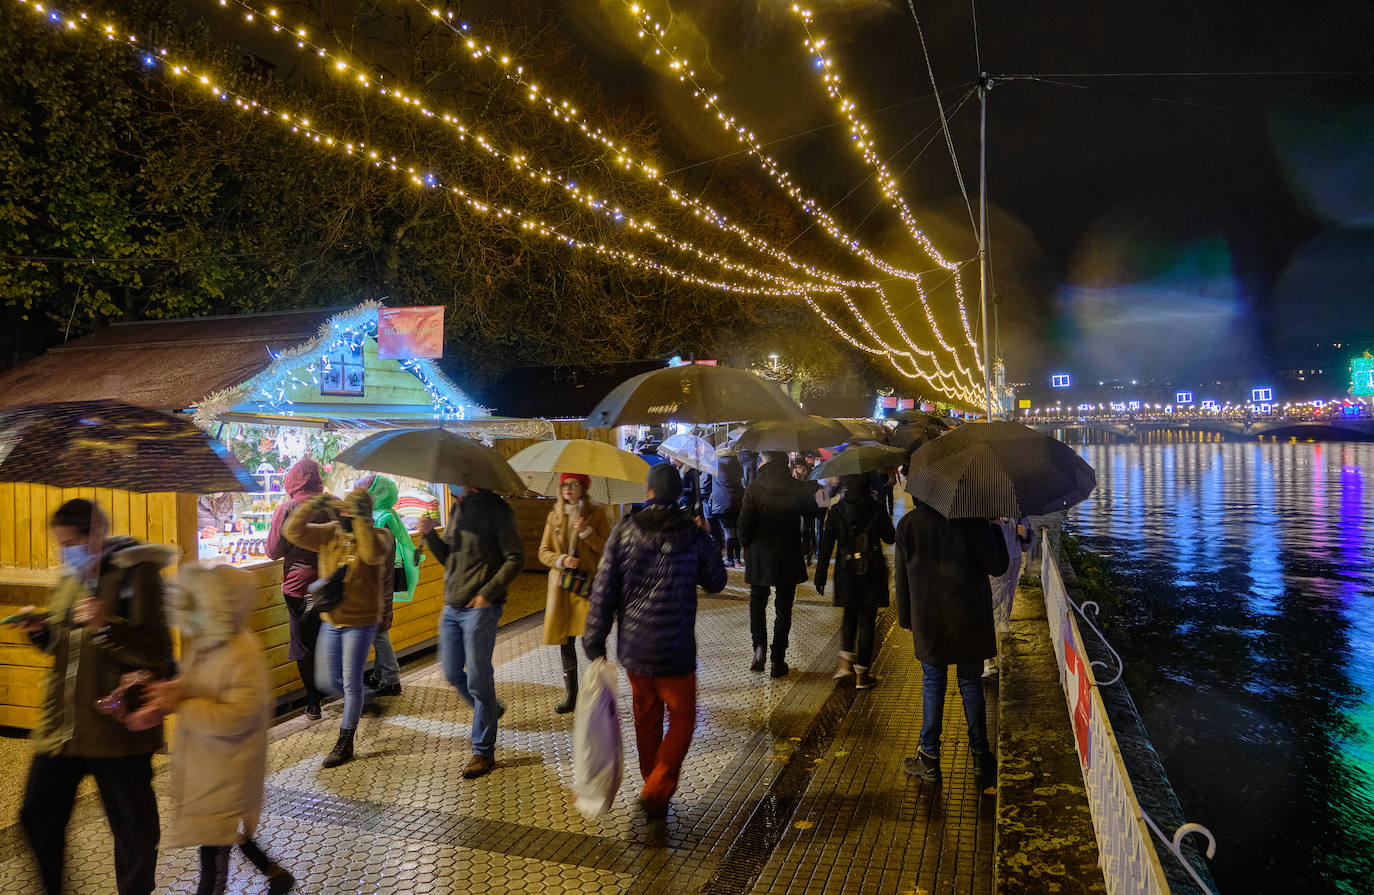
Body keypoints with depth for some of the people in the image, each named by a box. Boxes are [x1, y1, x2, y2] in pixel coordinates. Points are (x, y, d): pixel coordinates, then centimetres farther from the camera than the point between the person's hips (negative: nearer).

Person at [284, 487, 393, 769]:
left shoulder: (377, 536, -12)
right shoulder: (329, 533, 1)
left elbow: (373, 554, -35)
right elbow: (293, 532, -7)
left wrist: (359, 519, -34)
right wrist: (312, 505, -18)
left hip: (361, 622, -5)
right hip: (330, 621, 5)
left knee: (351, 681, 2)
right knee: (327, 678, 13)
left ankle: (345, 742, 16)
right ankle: (355, 707, 44)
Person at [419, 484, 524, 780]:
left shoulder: (495, 509, -11)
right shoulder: (458, 508, 12)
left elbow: (515, 559, -13)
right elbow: (447, 557, 17)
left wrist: (488, 592, -19)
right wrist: (430, 535, -1)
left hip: (480, 608, -8)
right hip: (452, 607, 8)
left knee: (477, 679, -1)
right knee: (453, 674, 15)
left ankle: (483, 752, 12)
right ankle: (491, 710, 40)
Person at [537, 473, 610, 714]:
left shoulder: (596, 514, 2)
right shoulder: (554, 516, 11)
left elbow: (608, 550, -3)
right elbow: (543, 552, 10)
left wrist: (586, 532, -15)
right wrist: (562, 560, -9)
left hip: (587, 584, -3)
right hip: (560, 584, 4)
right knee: (564, 639, 7)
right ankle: (570, 695, 20)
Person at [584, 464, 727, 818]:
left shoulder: (623, 533, -5)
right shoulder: (693, 535, -10)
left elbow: (603, 593, -6)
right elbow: (715, 582, 5)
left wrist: (595, 645, 2)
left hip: (633, 649, 3)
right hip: (675, 651, -3)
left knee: (646, 719, 21)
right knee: (681, 718, 12)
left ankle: (652, 786, 35)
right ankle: (657, 791, 0)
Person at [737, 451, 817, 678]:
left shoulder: (754, 488, -14)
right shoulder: (798, 488, -9)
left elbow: (744, 525, -13)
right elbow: (811, 510, 9)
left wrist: (746, 543, 6)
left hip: (759, 557, -1)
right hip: (788, 557, 1)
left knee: (757, 603, 19)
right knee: (783, 608, 11)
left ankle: (759, 647, 2)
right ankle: (778, 661, 14)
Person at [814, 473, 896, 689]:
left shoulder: (836, 511, -5)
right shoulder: (876, 510, -7)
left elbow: (826, 546, -4)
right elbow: (890, 538, 4)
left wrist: (820, 576, 1)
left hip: (846, 574, 1)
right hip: (872, 573, -1)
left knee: (849, 616, 22)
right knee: (866, 621, 6)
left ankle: (846, 662, 10)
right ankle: (861, 675, 10)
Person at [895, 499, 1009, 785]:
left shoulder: (908, 524, -4)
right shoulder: (972, 520, -11)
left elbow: (903, 576, 2)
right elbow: (997, 566, -7)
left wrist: (906, 619, 12)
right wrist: (994, 528, 6)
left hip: (928, 620, 1)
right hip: (969, 618, 0)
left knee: (932, 686, 11)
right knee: (971, 684, 13)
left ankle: (929, 759, 16)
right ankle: (980, 756, 24)